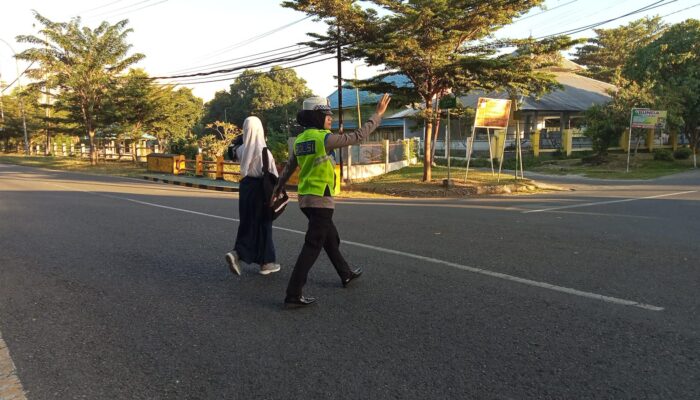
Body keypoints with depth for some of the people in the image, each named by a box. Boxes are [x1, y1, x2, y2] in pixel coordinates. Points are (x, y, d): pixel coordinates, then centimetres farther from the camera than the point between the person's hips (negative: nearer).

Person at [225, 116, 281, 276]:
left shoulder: (241, 150, 1)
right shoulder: (263, 149, -14)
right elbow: (272, 172, -14)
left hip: (245, 186, 5)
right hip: (260, 187, -5)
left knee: (247, 223, 14)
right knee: (262, 224, 5)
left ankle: (236, 254, -6)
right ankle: (265, 263, 14)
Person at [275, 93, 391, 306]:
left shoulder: (299, 140, 8)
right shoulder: (324, 138, -15)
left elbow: (288, 169, 17)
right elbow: (358, 136, -12)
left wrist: (277, 190, 29)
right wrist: (378, 114, -3)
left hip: (305, 198, 9)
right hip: (321, 199, -9)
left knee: (330, 237, 23)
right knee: (312, 246, -5)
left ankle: (346, 274, 40)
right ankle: (293, 294, -5)